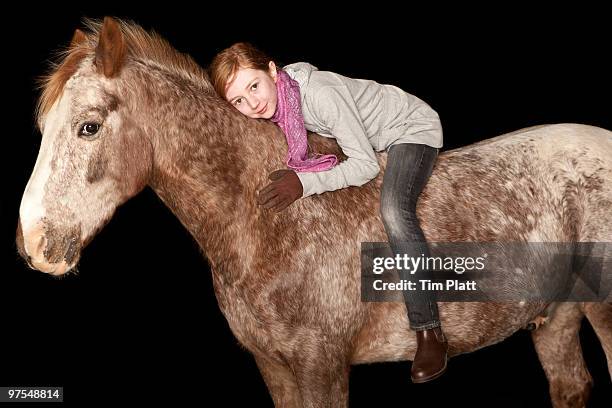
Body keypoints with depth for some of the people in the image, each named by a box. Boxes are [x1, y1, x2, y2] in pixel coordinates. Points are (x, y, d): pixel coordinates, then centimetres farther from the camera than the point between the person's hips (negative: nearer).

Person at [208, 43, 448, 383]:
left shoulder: (321, 94, -36)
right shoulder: (274, 99, -13)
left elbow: (366, 166, -32)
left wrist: (304, 183, -39)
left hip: (415, 128, -9)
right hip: (372, 136, 9)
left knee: (393, 211, -30)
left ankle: (430, 333, -22)